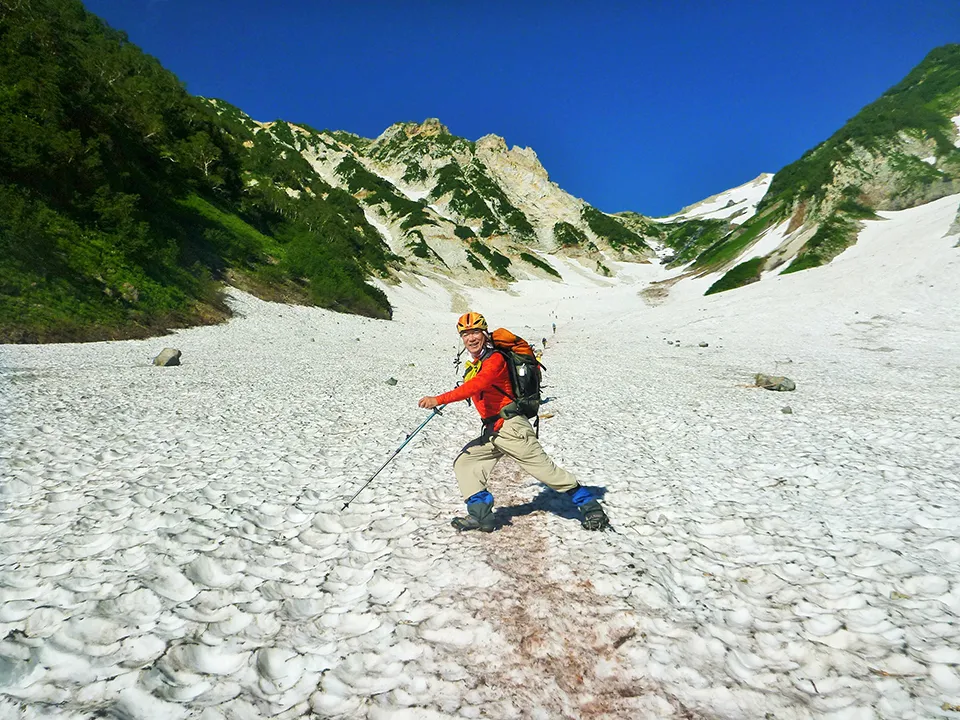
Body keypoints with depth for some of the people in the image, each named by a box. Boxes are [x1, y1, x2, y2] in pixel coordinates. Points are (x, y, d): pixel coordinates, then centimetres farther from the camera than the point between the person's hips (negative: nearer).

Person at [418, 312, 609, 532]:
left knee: (544, 468, -6)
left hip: (510, 426, -9)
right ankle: (481, 515, 1)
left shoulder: (495, 359, -13)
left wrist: (440, 399, -34)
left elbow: (475, 386, -30)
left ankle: (590, 506, 8)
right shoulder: (473, 366, 13)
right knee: (463, 463, 4)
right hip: (491, 432, 9)